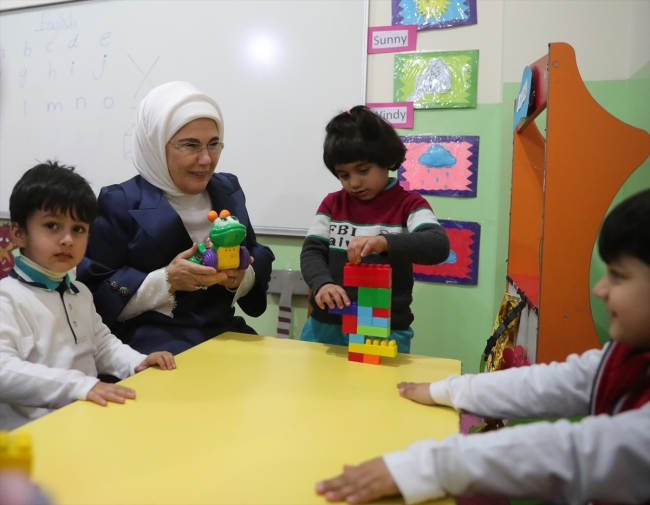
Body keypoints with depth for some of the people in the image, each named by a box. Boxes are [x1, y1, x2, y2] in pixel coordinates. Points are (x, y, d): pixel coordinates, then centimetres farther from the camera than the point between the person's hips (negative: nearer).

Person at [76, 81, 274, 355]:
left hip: (223, 334, 5)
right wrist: (165, 281, -21)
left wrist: (242, 277, -12)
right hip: (150, 344, -4)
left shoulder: (228, 190, 9)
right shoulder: (120, 203, -6)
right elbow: (95, 296, -8)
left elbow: (259, 259, 11)